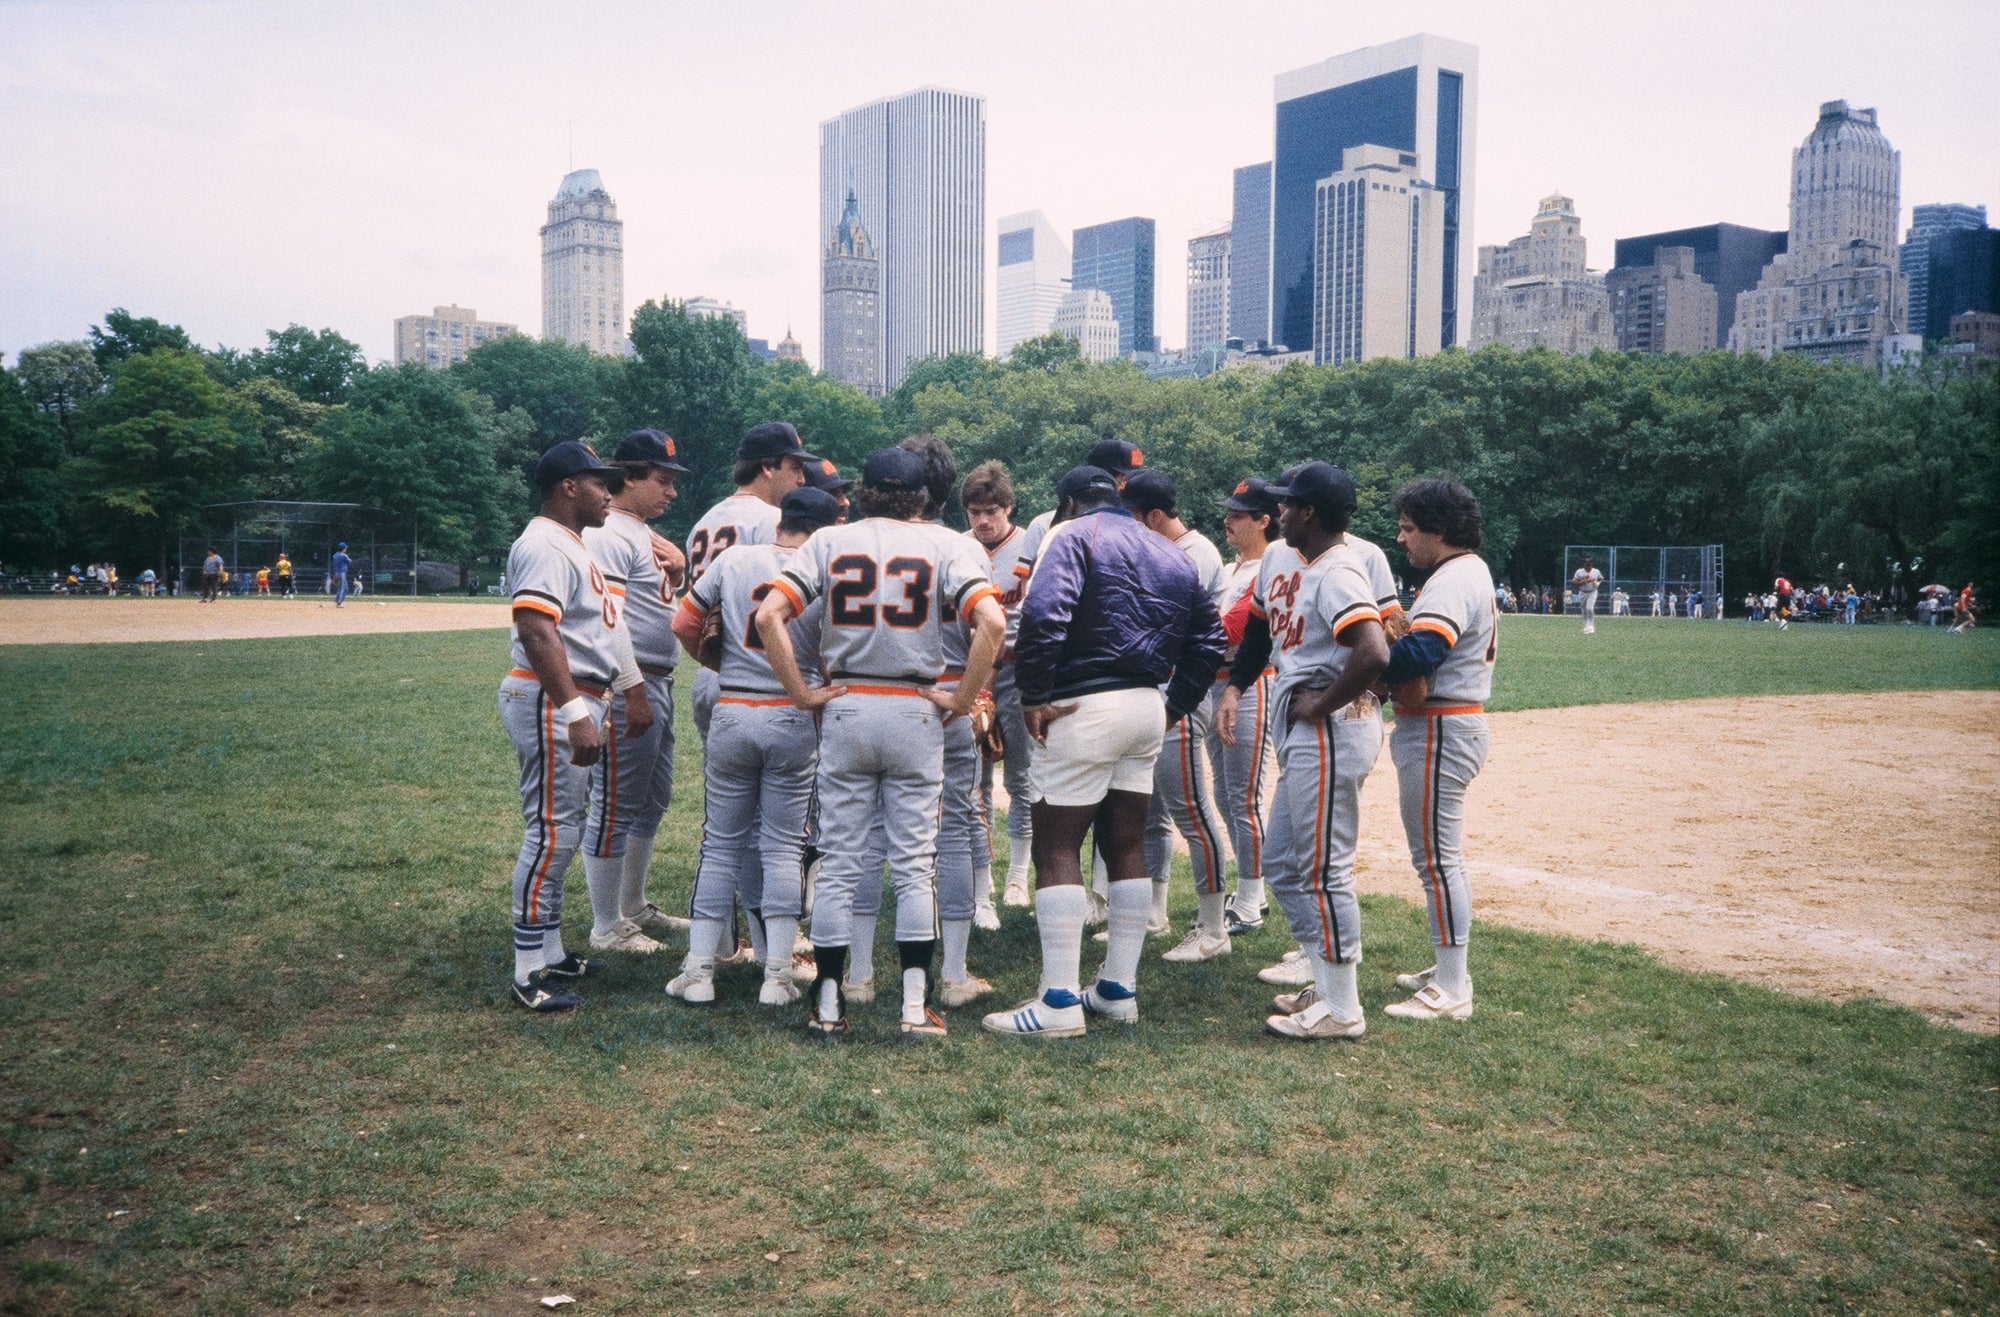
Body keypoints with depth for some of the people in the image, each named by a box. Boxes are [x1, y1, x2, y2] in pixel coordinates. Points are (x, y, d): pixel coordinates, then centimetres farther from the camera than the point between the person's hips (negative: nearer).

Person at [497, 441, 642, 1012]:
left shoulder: (573, 545, 19)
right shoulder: (544, 545, -15)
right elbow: (536, 630, -27)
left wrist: (631, 687, 24)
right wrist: (575, 713, -33)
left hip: (576, 702, 11)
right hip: (549, 702, -11)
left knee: (560, 830, 16)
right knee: (551, 831, -8)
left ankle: (550, 953, 26)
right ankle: (530, 975, -2)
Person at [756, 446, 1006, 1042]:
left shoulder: (829, 541, 4)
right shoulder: (945, 543, 0)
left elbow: (768, 616, -8)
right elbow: (991, 621, -15)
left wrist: (803, 694, -2)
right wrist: (961, 700, -7)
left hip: (845, 709, 1)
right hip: (916, 712, -1)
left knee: (838, 864, 8)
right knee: (914, 864, 6)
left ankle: (828, 1006, 12)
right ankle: (916, 1009, 8)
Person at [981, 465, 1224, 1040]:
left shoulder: (1073, 534, -4)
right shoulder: (1172, 555, 18)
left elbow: (1043, 612, -21)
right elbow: (1208, 637, 16)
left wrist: (1034, 696, -16)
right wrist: (1175, 706, 16)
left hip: (1085, 707, -7)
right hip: (1148, 709, 7)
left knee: (1056, 848, -3)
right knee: (1127, 847, 14)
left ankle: (1060, 1003, -6)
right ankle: (1119, 990, 19)